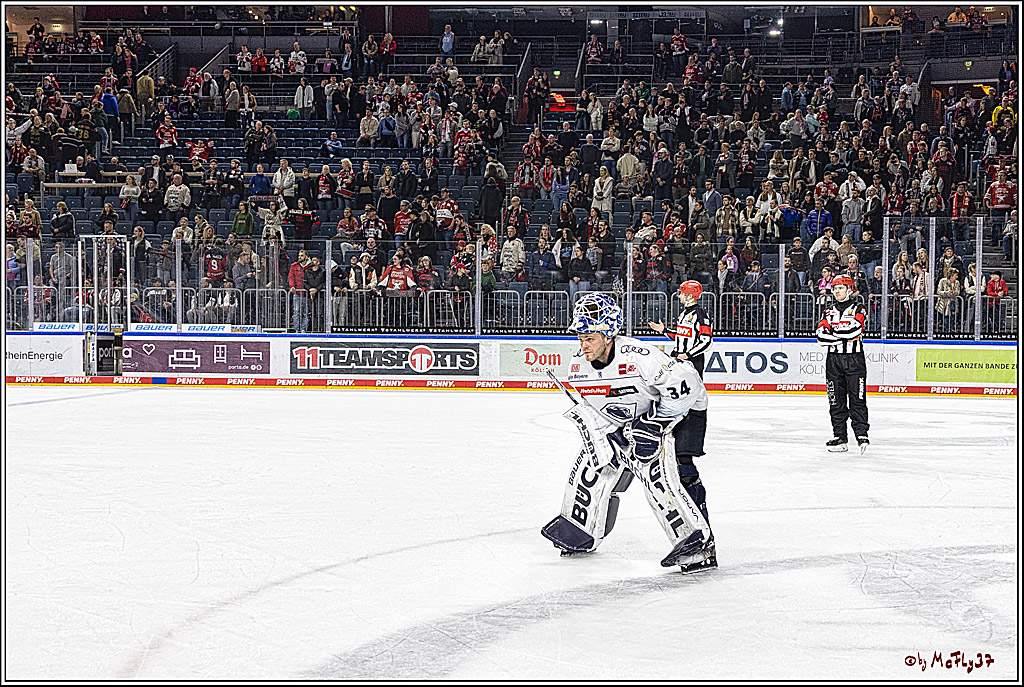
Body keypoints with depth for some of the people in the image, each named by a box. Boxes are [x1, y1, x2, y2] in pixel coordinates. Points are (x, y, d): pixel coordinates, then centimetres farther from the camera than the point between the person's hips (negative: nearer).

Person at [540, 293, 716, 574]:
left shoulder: (637, 356, -34)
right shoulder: (579, 365, -11)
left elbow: (684, 384, -33)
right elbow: (590, 409, 2)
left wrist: (654, 425, -29)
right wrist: (605, 438, -13)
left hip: (679, 411, -7)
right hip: (623, 421, 7)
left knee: (662, 471, -25)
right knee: (593, 463, 3)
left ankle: (699, 544, -22)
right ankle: (578, 530, 24)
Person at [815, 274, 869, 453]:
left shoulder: (858, 309, 3)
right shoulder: (829, 312, 14)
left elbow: (855, 329, -16)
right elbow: (821, 335, -1)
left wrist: (834, 331, -7)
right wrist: (845, 336, -11)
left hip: (854, 359, -4)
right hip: (834, 359, 4)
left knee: (857, 398, -7)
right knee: (836, 400, 4)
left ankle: (862, 434, -5)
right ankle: (839, 436, 8)